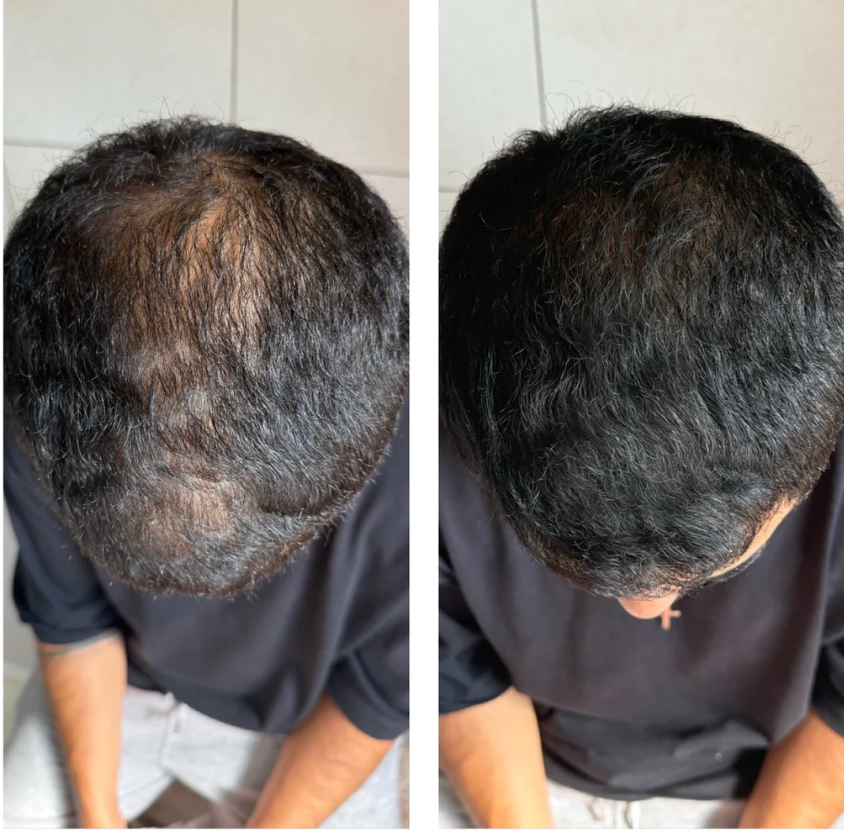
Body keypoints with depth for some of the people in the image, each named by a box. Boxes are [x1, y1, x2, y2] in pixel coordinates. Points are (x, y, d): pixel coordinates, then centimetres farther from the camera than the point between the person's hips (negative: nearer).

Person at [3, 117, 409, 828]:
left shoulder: (403, 481, -38)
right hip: (121, 680, 2)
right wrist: (99, 815, -9)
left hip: (301, 723, -1)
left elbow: (377, 701, -19)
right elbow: (72, 624, -9)